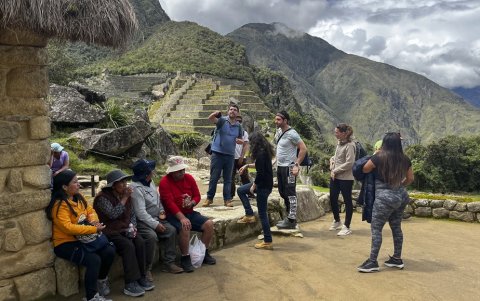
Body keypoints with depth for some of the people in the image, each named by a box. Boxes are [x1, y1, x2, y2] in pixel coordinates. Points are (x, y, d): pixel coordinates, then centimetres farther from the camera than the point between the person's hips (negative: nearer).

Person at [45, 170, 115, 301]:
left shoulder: (78, 197, 6)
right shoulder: (60, 205, -19)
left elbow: (90, 210, 14)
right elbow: (68, 228, -27)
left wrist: (94, 221, -11)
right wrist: (94, 229, -26)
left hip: (83, 239, 8)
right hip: (66, 243, -8)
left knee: (109, 251, -9)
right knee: (94, 260, -27)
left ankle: (102, 280, 16)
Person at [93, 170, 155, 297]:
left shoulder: (126, 195, 8)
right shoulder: (103, 197, -11)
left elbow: (132, 214, 14)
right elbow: (113, 214, -24)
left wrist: (133, 226, -5)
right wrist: (124, 198, -21)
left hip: (125, 229, 6)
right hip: (110, 232, -6)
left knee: (140, 242, -21)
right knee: (128, 245, -30)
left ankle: (142, 277, -13)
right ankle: (130, 284, -27)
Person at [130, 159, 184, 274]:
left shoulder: (150, 182, 8)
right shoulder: (136, 188, -20)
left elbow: (157, 199, 23)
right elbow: (140, 212, -24)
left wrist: (161, 210, 4)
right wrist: (155, 225, -23)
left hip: (155, 218, 9)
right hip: (142, 221, -8)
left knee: (171, 230, -8)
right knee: (151, 236, -32)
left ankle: (168, 262, -1)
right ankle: (146, 269, -17)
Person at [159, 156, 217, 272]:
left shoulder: (189, 178, 3)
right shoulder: (165, 182, -13)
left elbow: (197, 196, 9)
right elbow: (169, 202, -22)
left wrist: (192, 203, -16)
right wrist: (182, 218, -31)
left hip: (189, 213, 6)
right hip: (173, 215, -6)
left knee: (209, 224, -10)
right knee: (185, 228, -34)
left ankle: (204, 253, 8)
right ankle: (185, 258, -15)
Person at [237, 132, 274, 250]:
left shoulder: (261, 153, -21)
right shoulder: (265, 151, 8)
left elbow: (260, 172, -23)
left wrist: (253, 186, -11)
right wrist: (247, 165, 26)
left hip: (264, 185, -10)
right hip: (263, 183, 10)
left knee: (262, 213, -2)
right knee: (240, 190, 20)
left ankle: (268, 242, 6)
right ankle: (249, 215, 19)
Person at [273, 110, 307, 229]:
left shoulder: (291, 134, -16)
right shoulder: (279, 132, 10)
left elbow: (303, 149, -18)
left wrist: (297, 165, -19)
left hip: (289, 168, -9)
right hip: (280, 167, 9)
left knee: (290, 194, -3)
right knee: (283, 193, 16)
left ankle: (291, 220, 3)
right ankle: (289, 216, 28)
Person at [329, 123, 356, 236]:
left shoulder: (349, 145, -16)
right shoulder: (339, 143, 8)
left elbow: (349, 163, -20)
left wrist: (336, 170, -15)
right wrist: (332, 163, 2)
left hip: (346, 178, -8)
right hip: (335, 177, 8)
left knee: (347, 201, 4)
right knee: (333, 199, 15)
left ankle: (346, 227, 14)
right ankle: (337, 221, 36)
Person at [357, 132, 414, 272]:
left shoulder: (379, 157, -11)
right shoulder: (404, 159, 3)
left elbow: (364, 170, 3)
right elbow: (410, 179, 14)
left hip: (385, 197, -6)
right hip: (401, 196, 6)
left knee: (376, 229, -1)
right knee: (396, 227, 16)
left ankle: (373, 262, 1)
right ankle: (397, 259, 25)